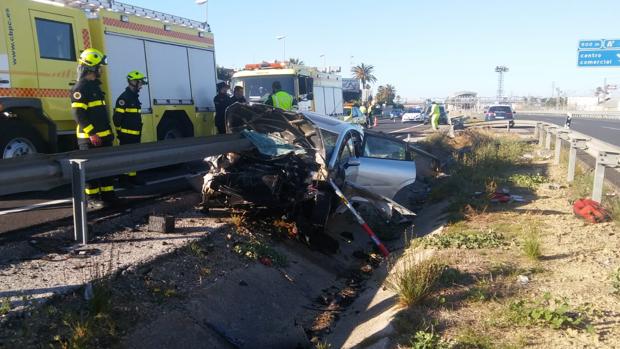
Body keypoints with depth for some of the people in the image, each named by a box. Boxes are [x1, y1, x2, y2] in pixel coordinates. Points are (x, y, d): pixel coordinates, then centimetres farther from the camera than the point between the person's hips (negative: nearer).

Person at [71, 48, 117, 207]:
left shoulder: (95, 86, 17)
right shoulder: (80, 88, -12)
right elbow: (78, 114, -19)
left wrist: (109, 131, 21)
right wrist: (92, 133, -22)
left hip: (103, 136, 9)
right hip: (90, 138, -9)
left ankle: (107, 194, 20)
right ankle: (92, 198, 7)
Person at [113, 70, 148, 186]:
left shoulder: (135, 97, 16)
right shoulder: (124, 97, -14)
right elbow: (117, 117, -17)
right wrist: (119, 132, -13)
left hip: (135, 134, 9)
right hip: (127, 135, -9)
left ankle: (133, 177, 23)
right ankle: (123, 179, 2)